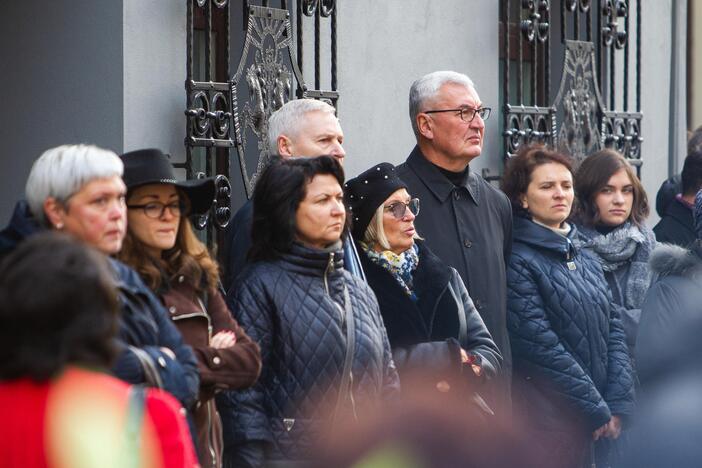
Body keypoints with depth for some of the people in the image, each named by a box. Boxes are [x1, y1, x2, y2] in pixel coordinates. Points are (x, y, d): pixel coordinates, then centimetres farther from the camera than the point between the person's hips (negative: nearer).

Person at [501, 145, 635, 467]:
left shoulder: (585, 259, 14)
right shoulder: (518, 261, -10)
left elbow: (613, 329, 10)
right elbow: (539, 345, -15)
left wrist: (619, 404, -3)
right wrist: (598, 411, -13)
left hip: (593, 424, 7)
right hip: (547, 416, -6)